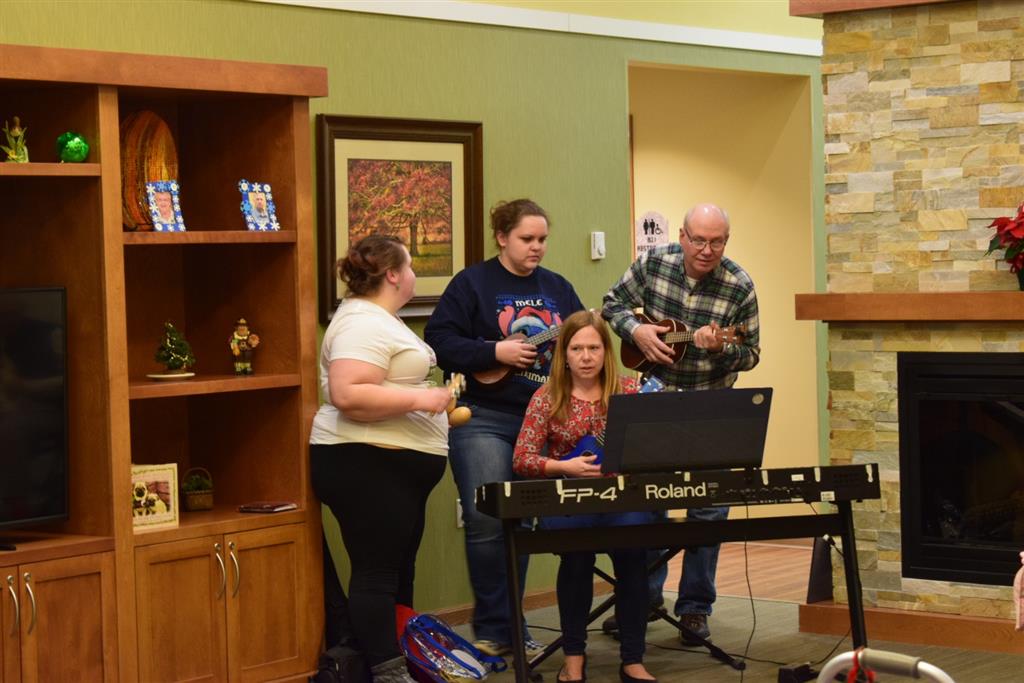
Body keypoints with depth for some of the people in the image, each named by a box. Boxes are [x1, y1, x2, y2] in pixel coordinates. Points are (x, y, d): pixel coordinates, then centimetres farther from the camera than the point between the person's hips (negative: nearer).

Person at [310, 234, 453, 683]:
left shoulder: (380, 319, 17)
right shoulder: (363, 323, -17)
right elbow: (347, 395, -28)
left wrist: (434, 410, 20)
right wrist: (417, 400, -23)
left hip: (395, 466, 11)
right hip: (366, 466, -11)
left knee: (398, 570, 14)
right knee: (378, 573, -8)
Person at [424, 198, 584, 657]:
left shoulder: (557, 288, 15)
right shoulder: (473, 283, -1)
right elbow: (438, 341, -8)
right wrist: (496, 351, -16)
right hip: (485, 420, -5)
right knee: (486, 521, -12)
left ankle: (510, 626, 18)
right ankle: (493, 629, -2)